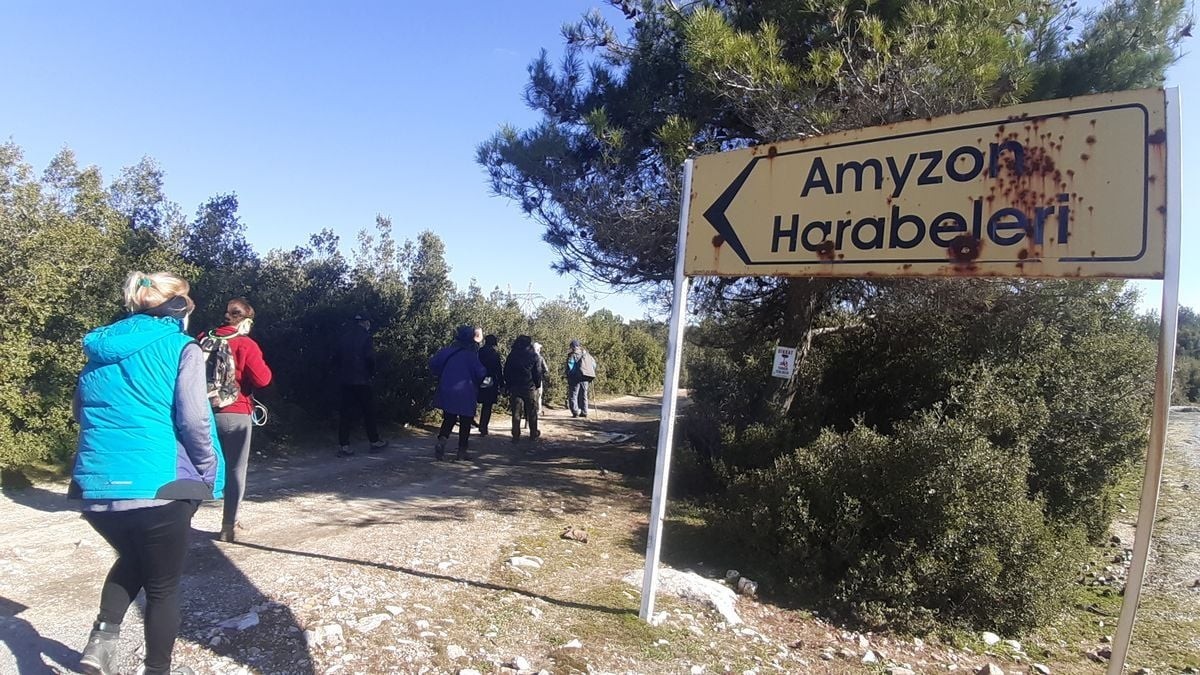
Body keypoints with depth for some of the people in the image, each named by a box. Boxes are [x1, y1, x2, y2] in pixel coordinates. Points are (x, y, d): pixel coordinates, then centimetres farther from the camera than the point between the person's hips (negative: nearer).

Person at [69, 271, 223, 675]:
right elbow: (193, 419, -13)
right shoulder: (180, 347, -6)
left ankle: (102, 638, 15)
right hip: (157, 485, -6)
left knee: (132, 559, 31)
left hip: (96, 485, 6)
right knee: (162, 586, 13)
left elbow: (81, 412, 19)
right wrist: (210, 473, -1)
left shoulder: (101, 348, 13)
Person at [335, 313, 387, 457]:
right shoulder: (365, 336, -7)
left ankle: (343, 446, 2)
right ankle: (374, 442, 15)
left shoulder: (344, 337, 10)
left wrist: (341, 373, 14)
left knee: (345, 412, 6)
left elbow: (338, 357, 10)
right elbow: (370, 358, -14)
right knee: (368, 410, 7)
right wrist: (372, 373, 1)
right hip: (361, 379, -5)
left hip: (344, 379, 5)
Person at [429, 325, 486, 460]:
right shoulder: (470, 354, -9)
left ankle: (442, 440, -11)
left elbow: (433, 363, 3)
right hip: (466, 393, -4)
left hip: (446, 390, 4)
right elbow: (481, 372, -14)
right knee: (465, 421, 8)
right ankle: (462, 451, 9)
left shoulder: (448, 350, 4)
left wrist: (442, 375, 16)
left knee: (449, 419, 14)